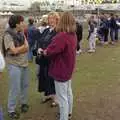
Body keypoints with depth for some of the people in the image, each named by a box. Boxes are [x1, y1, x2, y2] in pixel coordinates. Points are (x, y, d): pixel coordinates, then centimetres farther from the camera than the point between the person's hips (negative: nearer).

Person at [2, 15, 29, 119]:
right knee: (15, 88, -1)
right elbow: (14, 51, -20)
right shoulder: (8, 35, -15)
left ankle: (24, 103, 37)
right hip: (14, 65, -6)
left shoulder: (21, 33, 5)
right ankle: (11, 110, 13)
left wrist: (18, 49, -18)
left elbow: (27, 49, -1)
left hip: (24, 64, 7)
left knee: (25, 85, 17)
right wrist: (24, 46, -6)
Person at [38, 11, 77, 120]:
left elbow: (49, 51, -25)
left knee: (62, 97, 2)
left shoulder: (61, 36, -30)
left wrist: (41, 51, -5)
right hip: (68, 68, 10)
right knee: (68, 92, 25)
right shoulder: (73, 35, 0)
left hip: (61, 70, -10)